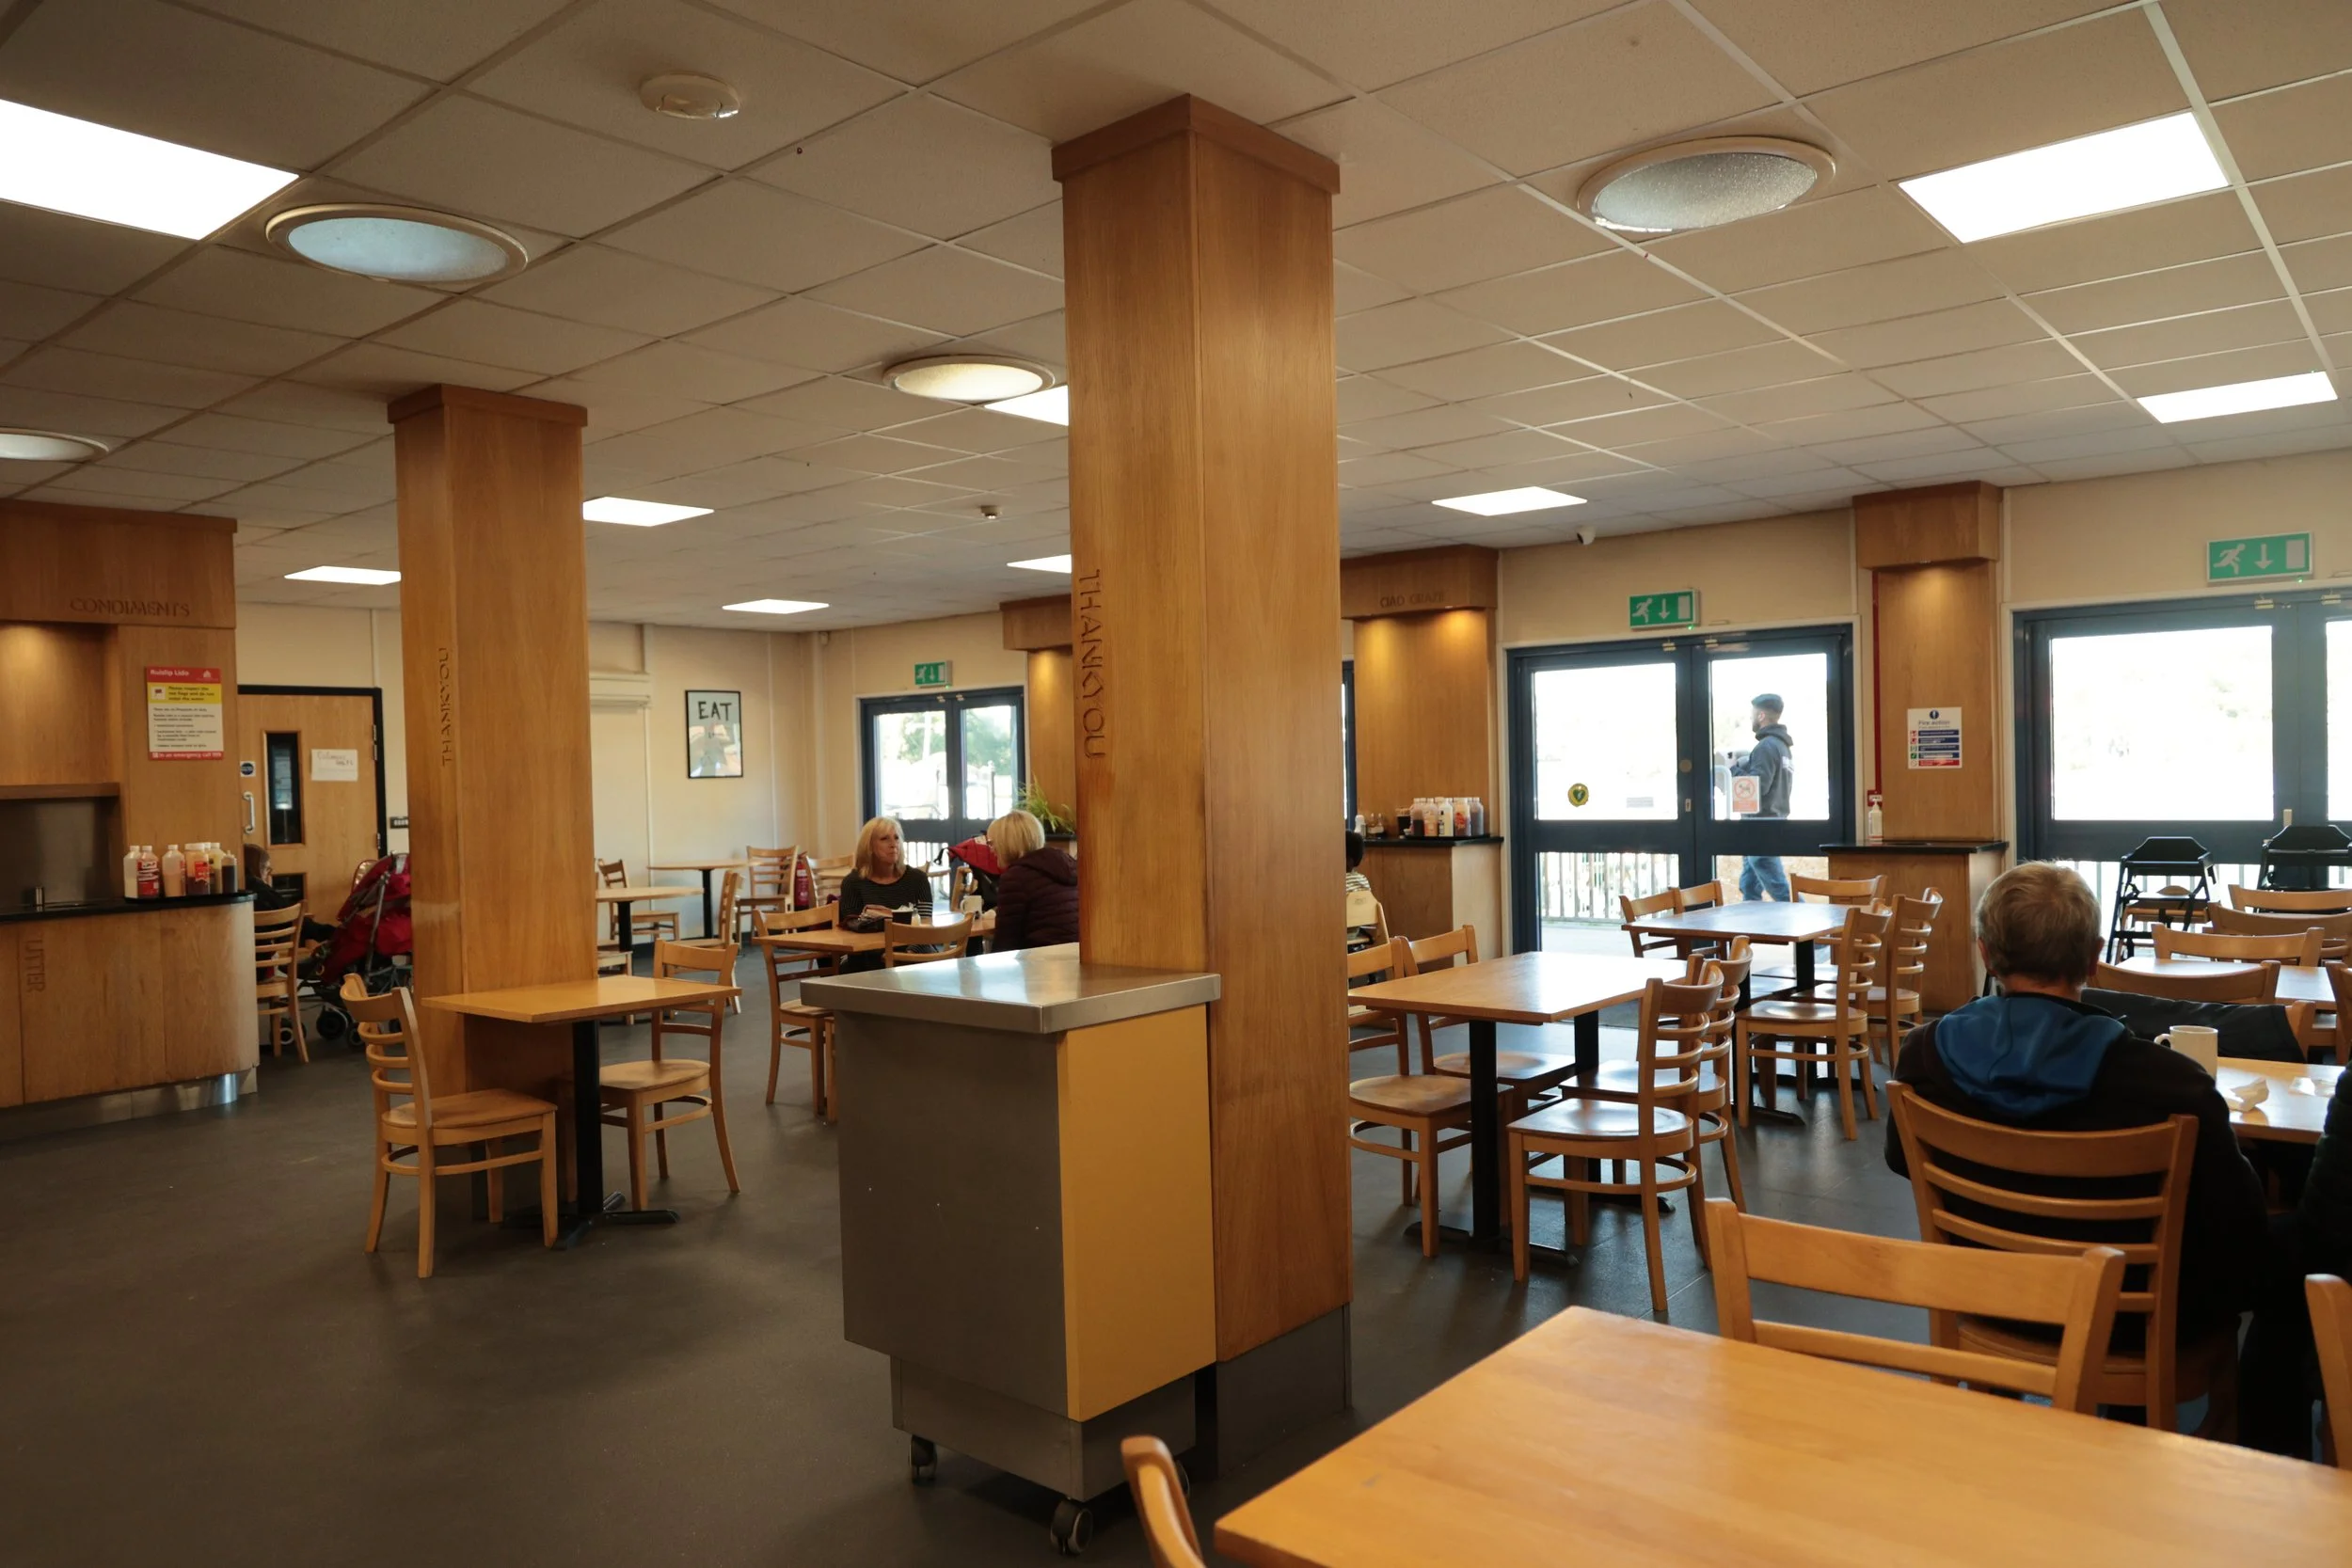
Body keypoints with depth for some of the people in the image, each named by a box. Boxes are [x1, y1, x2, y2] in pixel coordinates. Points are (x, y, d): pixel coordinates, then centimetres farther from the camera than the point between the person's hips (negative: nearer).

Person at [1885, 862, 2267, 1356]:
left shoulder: (1926, 1054, -20)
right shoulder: (2170, 1082, -30)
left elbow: (1902, 1161, 0)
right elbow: (2236, 1217, -18)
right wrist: (2229, 1297, 5)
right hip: (2125, 1319, -3)